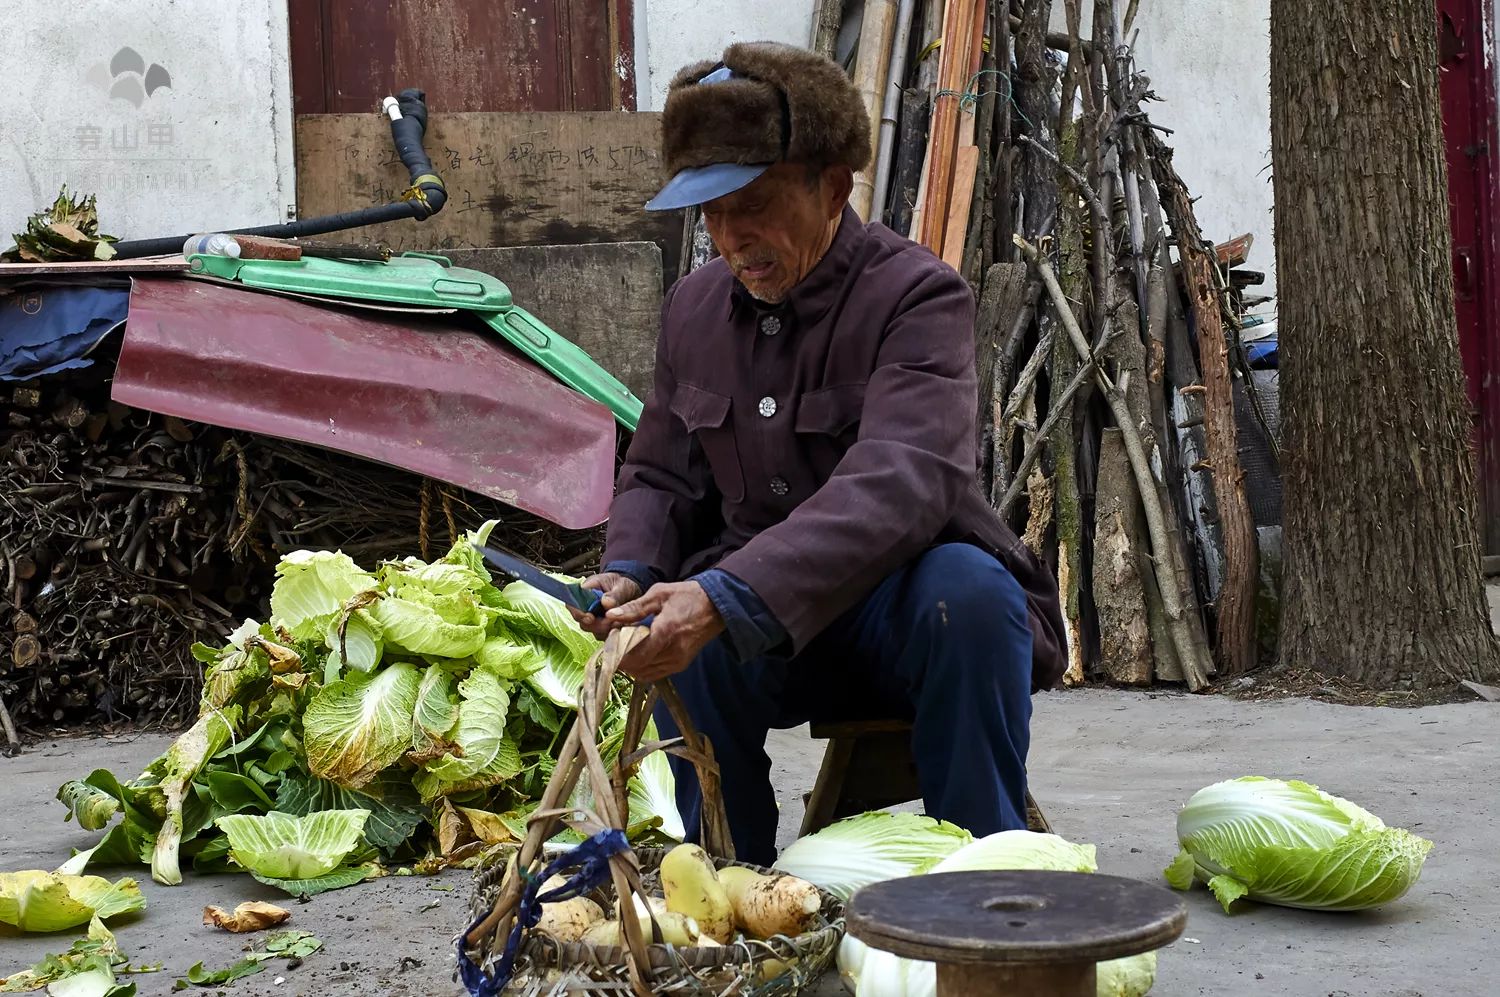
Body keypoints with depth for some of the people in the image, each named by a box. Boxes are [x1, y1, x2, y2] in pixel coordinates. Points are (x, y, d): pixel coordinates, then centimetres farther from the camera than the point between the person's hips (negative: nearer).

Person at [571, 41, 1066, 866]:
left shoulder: (917, 296, -15)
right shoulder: (693, 308, 6)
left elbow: (897, 485, -31)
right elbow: (659, 477, 17)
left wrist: (726, 596, -44)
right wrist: (630, 572, -8)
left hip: (909, 612, -4)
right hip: (759, 628, 4)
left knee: (969, 587, -36)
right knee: (675, 633, -27)